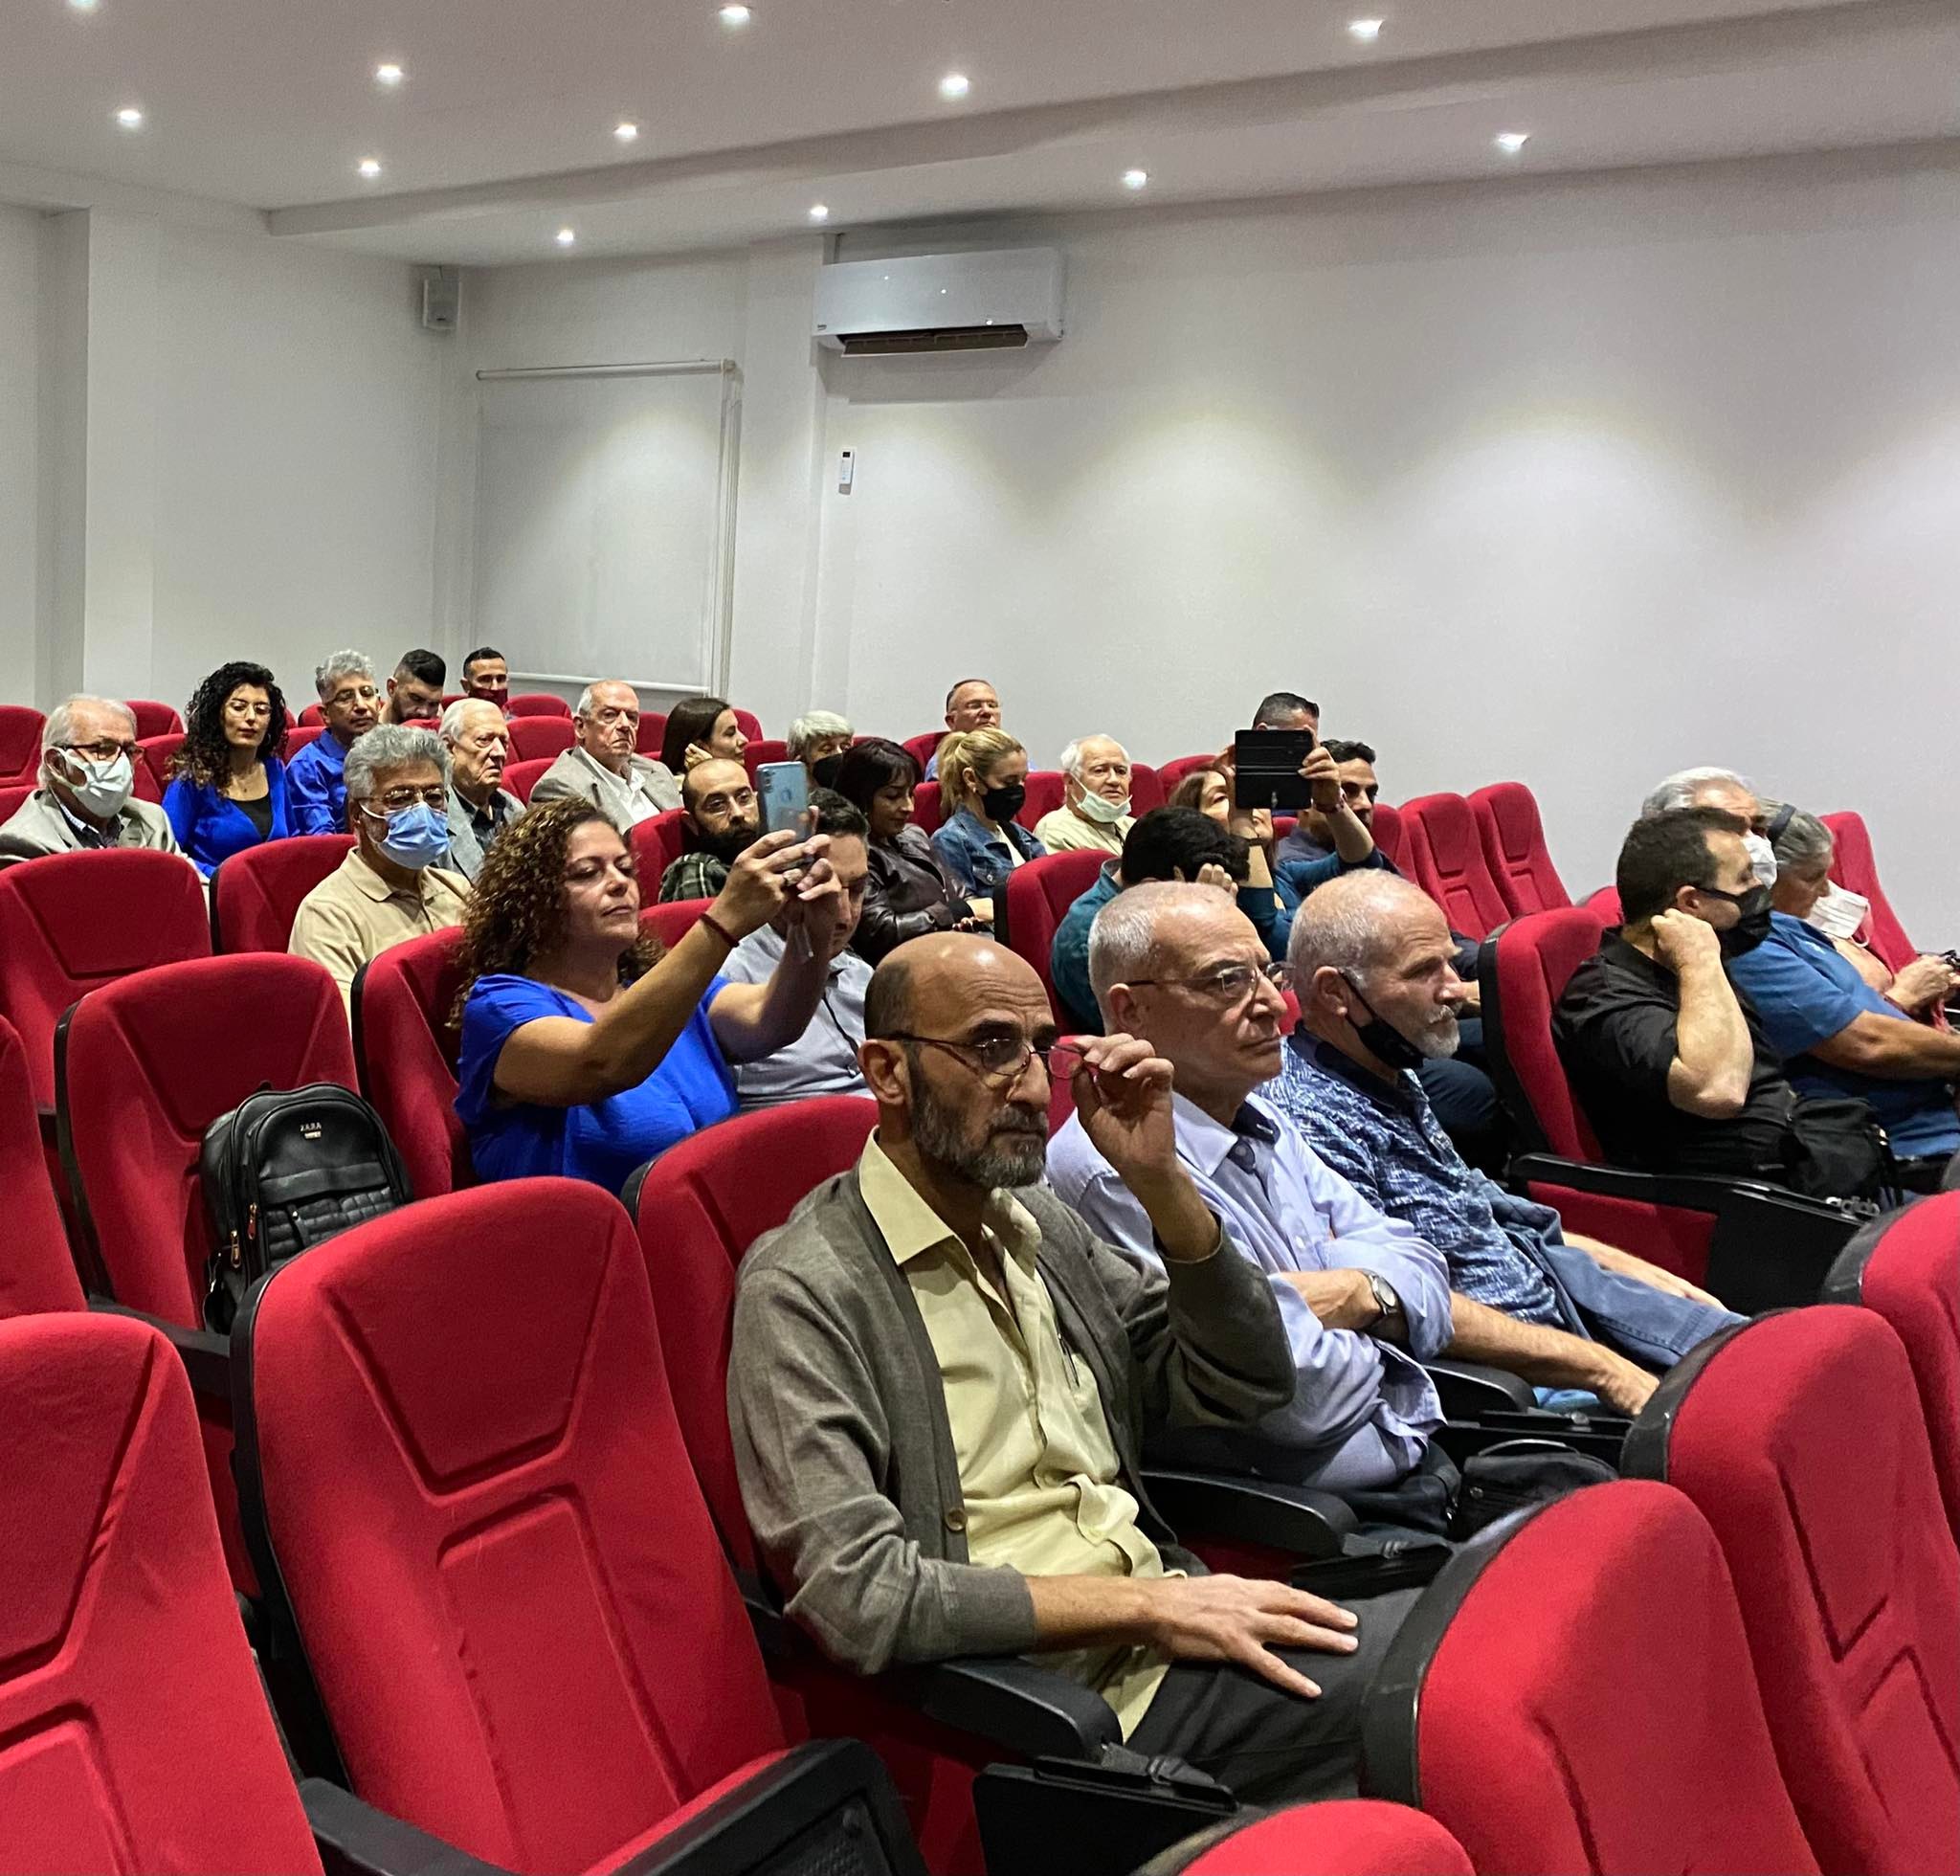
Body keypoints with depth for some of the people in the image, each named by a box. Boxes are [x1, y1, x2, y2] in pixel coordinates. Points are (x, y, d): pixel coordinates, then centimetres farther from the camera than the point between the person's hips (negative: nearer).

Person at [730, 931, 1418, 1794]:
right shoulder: (805, 1293, -11)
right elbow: (858, 1595, -20)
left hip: (1162, 1631, 8)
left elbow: (1246, 1390, 12)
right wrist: (1144, 1604, -17)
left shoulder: (1039, 1222, 12)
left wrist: (1160, 1183, -1)